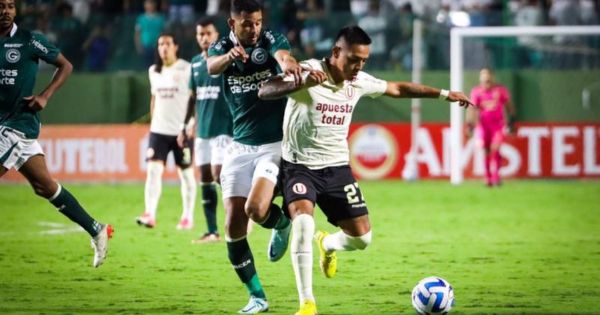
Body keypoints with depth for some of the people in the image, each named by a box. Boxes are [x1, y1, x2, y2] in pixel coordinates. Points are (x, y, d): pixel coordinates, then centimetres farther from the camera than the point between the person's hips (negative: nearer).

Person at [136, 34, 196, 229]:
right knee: (153, 170, -10)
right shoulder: (154, 71, 10)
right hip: (158, 130, 4)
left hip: (182, 130, -4)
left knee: (186, 173, 6)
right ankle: (150, 215, -17)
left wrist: (193, 125, -13)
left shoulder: (187, 69, -6)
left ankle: (188, 216, 16)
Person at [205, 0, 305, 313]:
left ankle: (282, 223, 14)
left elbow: (282, 55, -31)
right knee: (234, 225, -3)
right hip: (240, 145, 3)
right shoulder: (221, 47, -1)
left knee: (255, 210, -23)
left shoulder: (271, 40, -7)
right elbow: (212, 67, -25)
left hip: (276, 143, -3)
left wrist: (287, 62, -57)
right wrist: (229, 56, -49)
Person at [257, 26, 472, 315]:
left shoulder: (359, 82, -1)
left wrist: (444, 94, 20)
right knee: (303, 223, -30)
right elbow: (264, 92, -34)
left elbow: (398, 88, 17)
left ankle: (327, 244, 38)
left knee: (361, 238, 0)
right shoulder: (307, 72, -19)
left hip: (337, 167, 5)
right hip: (300, 166, -5)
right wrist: (302, 83, -51)